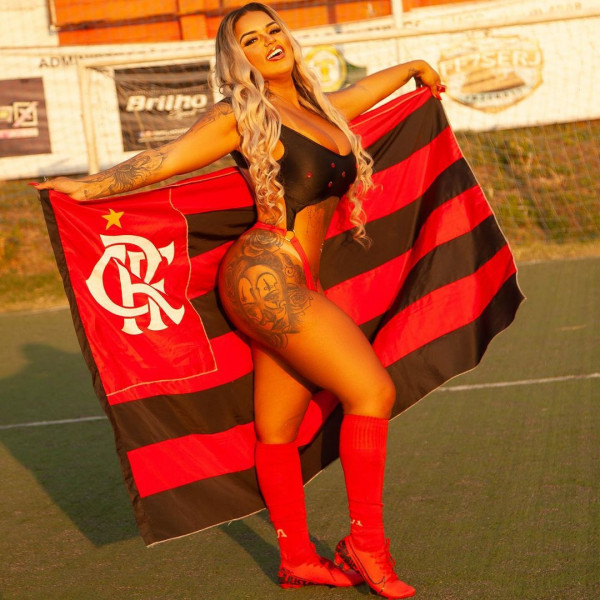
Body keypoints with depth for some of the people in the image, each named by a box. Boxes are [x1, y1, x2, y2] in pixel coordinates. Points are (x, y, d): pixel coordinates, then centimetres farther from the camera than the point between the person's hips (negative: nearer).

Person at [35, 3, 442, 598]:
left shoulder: (320, 109, 20)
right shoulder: (241, 115, -1)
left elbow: (365, 89, 39)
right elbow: (167, 158, -7)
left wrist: (413, 67, 55)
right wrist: (90, 186, -16)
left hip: (293, 285, 7)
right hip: (266, 273, -7)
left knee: (279, 426, 12)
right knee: (372, 391, -10)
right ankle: (365, 540, -3)